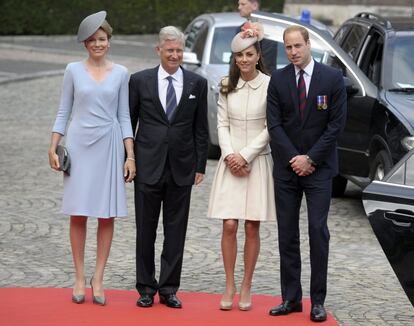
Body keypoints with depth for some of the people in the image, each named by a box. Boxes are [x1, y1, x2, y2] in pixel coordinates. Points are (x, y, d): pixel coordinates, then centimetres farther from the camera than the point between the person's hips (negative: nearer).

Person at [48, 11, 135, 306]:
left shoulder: (120, 73, 4)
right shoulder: (73, 70, 3)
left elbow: (124, 116, 6)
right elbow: (64, 111, 8)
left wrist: (130, 156, -1)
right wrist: (53, 147, 0)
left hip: (109, 145, 0)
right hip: (79, 144, 0)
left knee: (107, 215, -1)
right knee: (78, 214, -1)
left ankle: (98, 280, 6)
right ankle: (80, 279, 7)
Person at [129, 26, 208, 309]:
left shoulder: (197, 83, 4)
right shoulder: (140, 81, 2)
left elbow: (201, 128, 7)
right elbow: (129, 123, 6)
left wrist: (200, 165, 3)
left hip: (181, 168, 1)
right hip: (148, 166, -1)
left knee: (176, 230, 5)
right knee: (146, 230, 4)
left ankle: (169, 288, 13)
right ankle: (146, 288, 14)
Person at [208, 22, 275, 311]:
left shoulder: (270, 85, -6)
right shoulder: (227, 86, 6)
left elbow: (270, 128, -6)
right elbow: (222, 124, 7)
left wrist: (245, 156, -10)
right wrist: (230, 155, -7)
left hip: (258, 162, -2)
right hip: (231, 162, 2)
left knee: (252, 227, 2)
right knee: (229, 226, -3)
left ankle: (246, 287, 10)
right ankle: (230, 286, 6)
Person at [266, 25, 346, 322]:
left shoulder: (333, 78, -3)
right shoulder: (278, 80, 3)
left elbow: (336, 124, -5)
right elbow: (274, 124, 0)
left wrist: (310, 158, -10)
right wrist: (294, 158, -9)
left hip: (318, 167, -2)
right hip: (286, 168, 3)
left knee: (318, 233, -4)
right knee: (287, 235, 4)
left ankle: (318, 301, 1)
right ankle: (291, 298, 10)